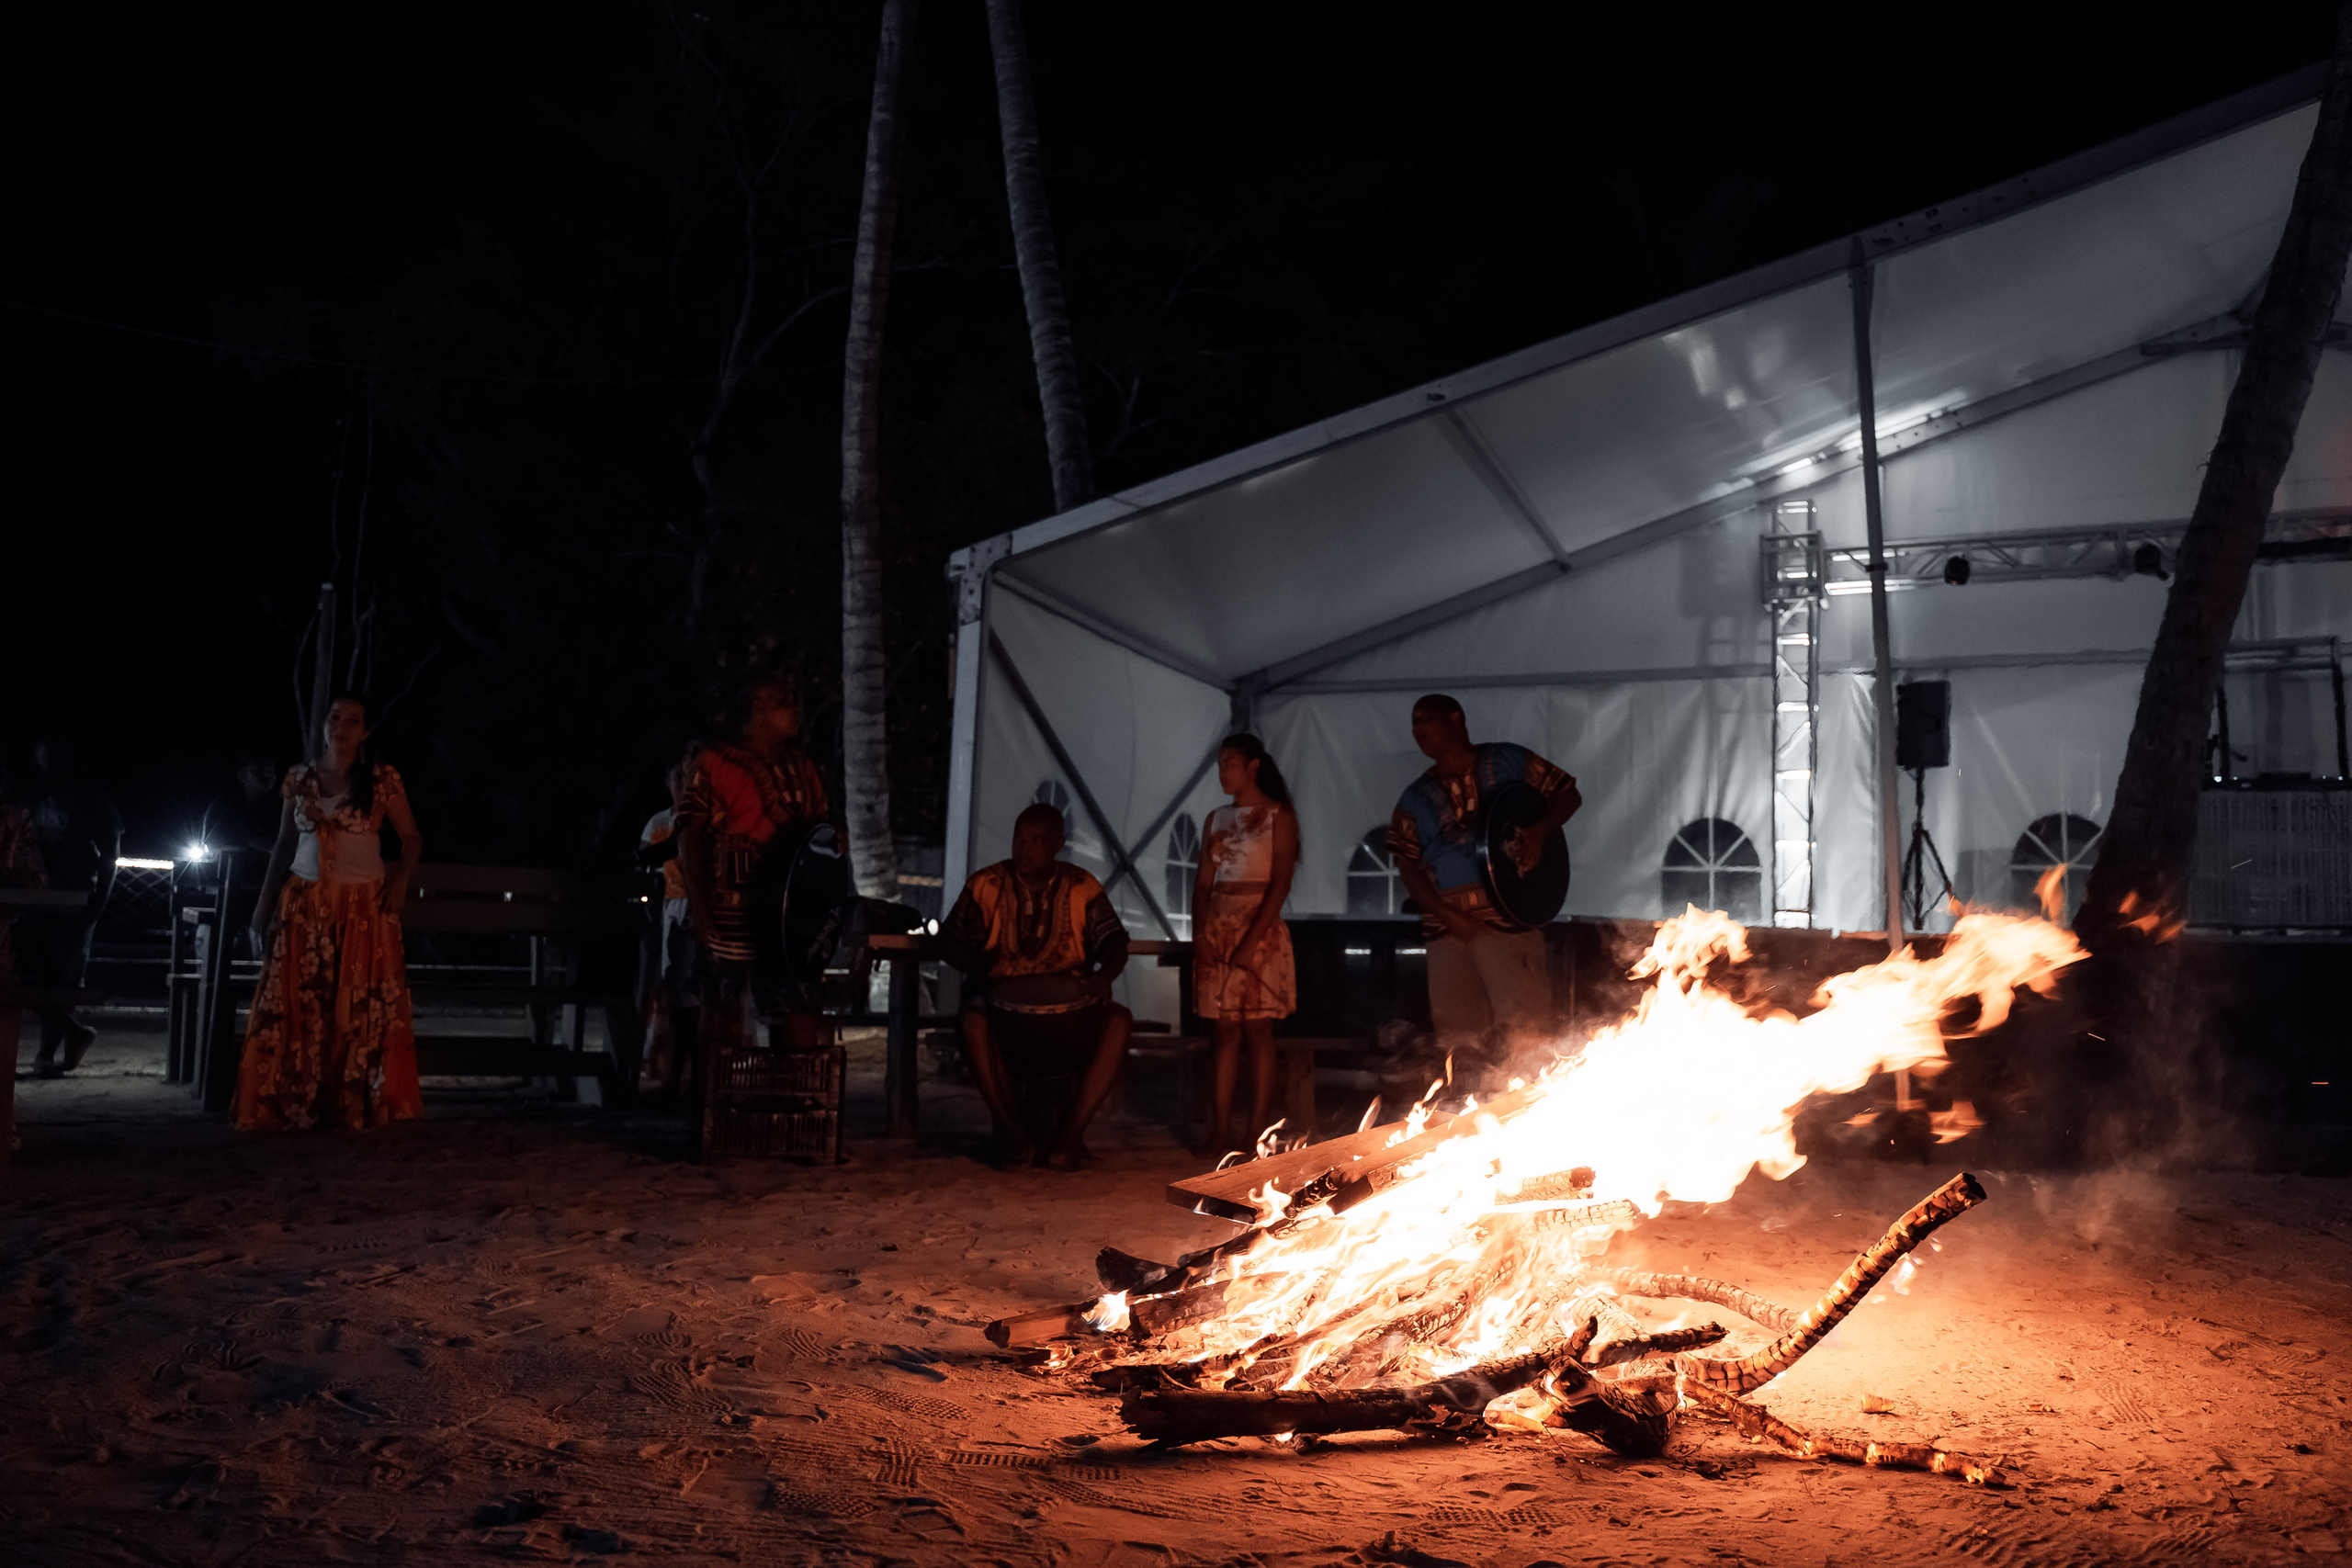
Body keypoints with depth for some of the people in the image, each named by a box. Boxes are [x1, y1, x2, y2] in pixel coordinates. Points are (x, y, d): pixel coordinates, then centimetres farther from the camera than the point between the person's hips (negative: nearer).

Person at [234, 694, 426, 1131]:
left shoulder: (382, 780, 1)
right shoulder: (299, 779, 9)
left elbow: (412, 837, 7)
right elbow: (284, 845, 14)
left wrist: (402, 878, -9)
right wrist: (264, 904, 11)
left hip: (364, 908, -2)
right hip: (304, 906, 2)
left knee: (362, 1009, -7)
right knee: (295, 1009, -2)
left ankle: (356, 1106, 2)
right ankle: (292, 1107, 5)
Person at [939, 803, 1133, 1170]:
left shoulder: (1081, 886, 4)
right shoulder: (986, 884, 3)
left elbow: (1114, 941, -1)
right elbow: (949, 941, 4)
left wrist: (1104, 975, -24)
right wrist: (988, 971, -14)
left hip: (1069, 1003, 1)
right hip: (1005, 1001, -1)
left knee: (1119, 1020, -27)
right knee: (973, 1022, -34)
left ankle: (1073, 1131, -23)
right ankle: (1012, 1131, -22)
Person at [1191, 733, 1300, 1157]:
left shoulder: (1279, 816, -2)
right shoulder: (1216, 819, 14)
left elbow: (1280, 884, -9)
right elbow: (1203, 883, 10)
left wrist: (1251, 941, -17)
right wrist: (1199, 935, -5)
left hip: (1260, 929, -4)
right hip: (1218, 928, 4)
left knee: (1258, 1030, -3)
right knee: (1226, 1031, 4)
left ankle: (1257, 1131, 0)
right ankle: (1220, 1130, 4)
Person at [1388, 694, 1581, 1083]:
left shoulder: (1509, 762, 8)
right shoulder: (1416, 798, 14)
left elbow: (1569, 795, 12)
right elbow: (1408, 866, 8)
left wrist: (1540, 830, -8)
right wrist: (1446, 914, -7)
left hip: (1507, 918, -4)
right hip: (1447, 926, 4)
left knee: (1518, 1030, -12)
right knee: (1457, 1034, 3)